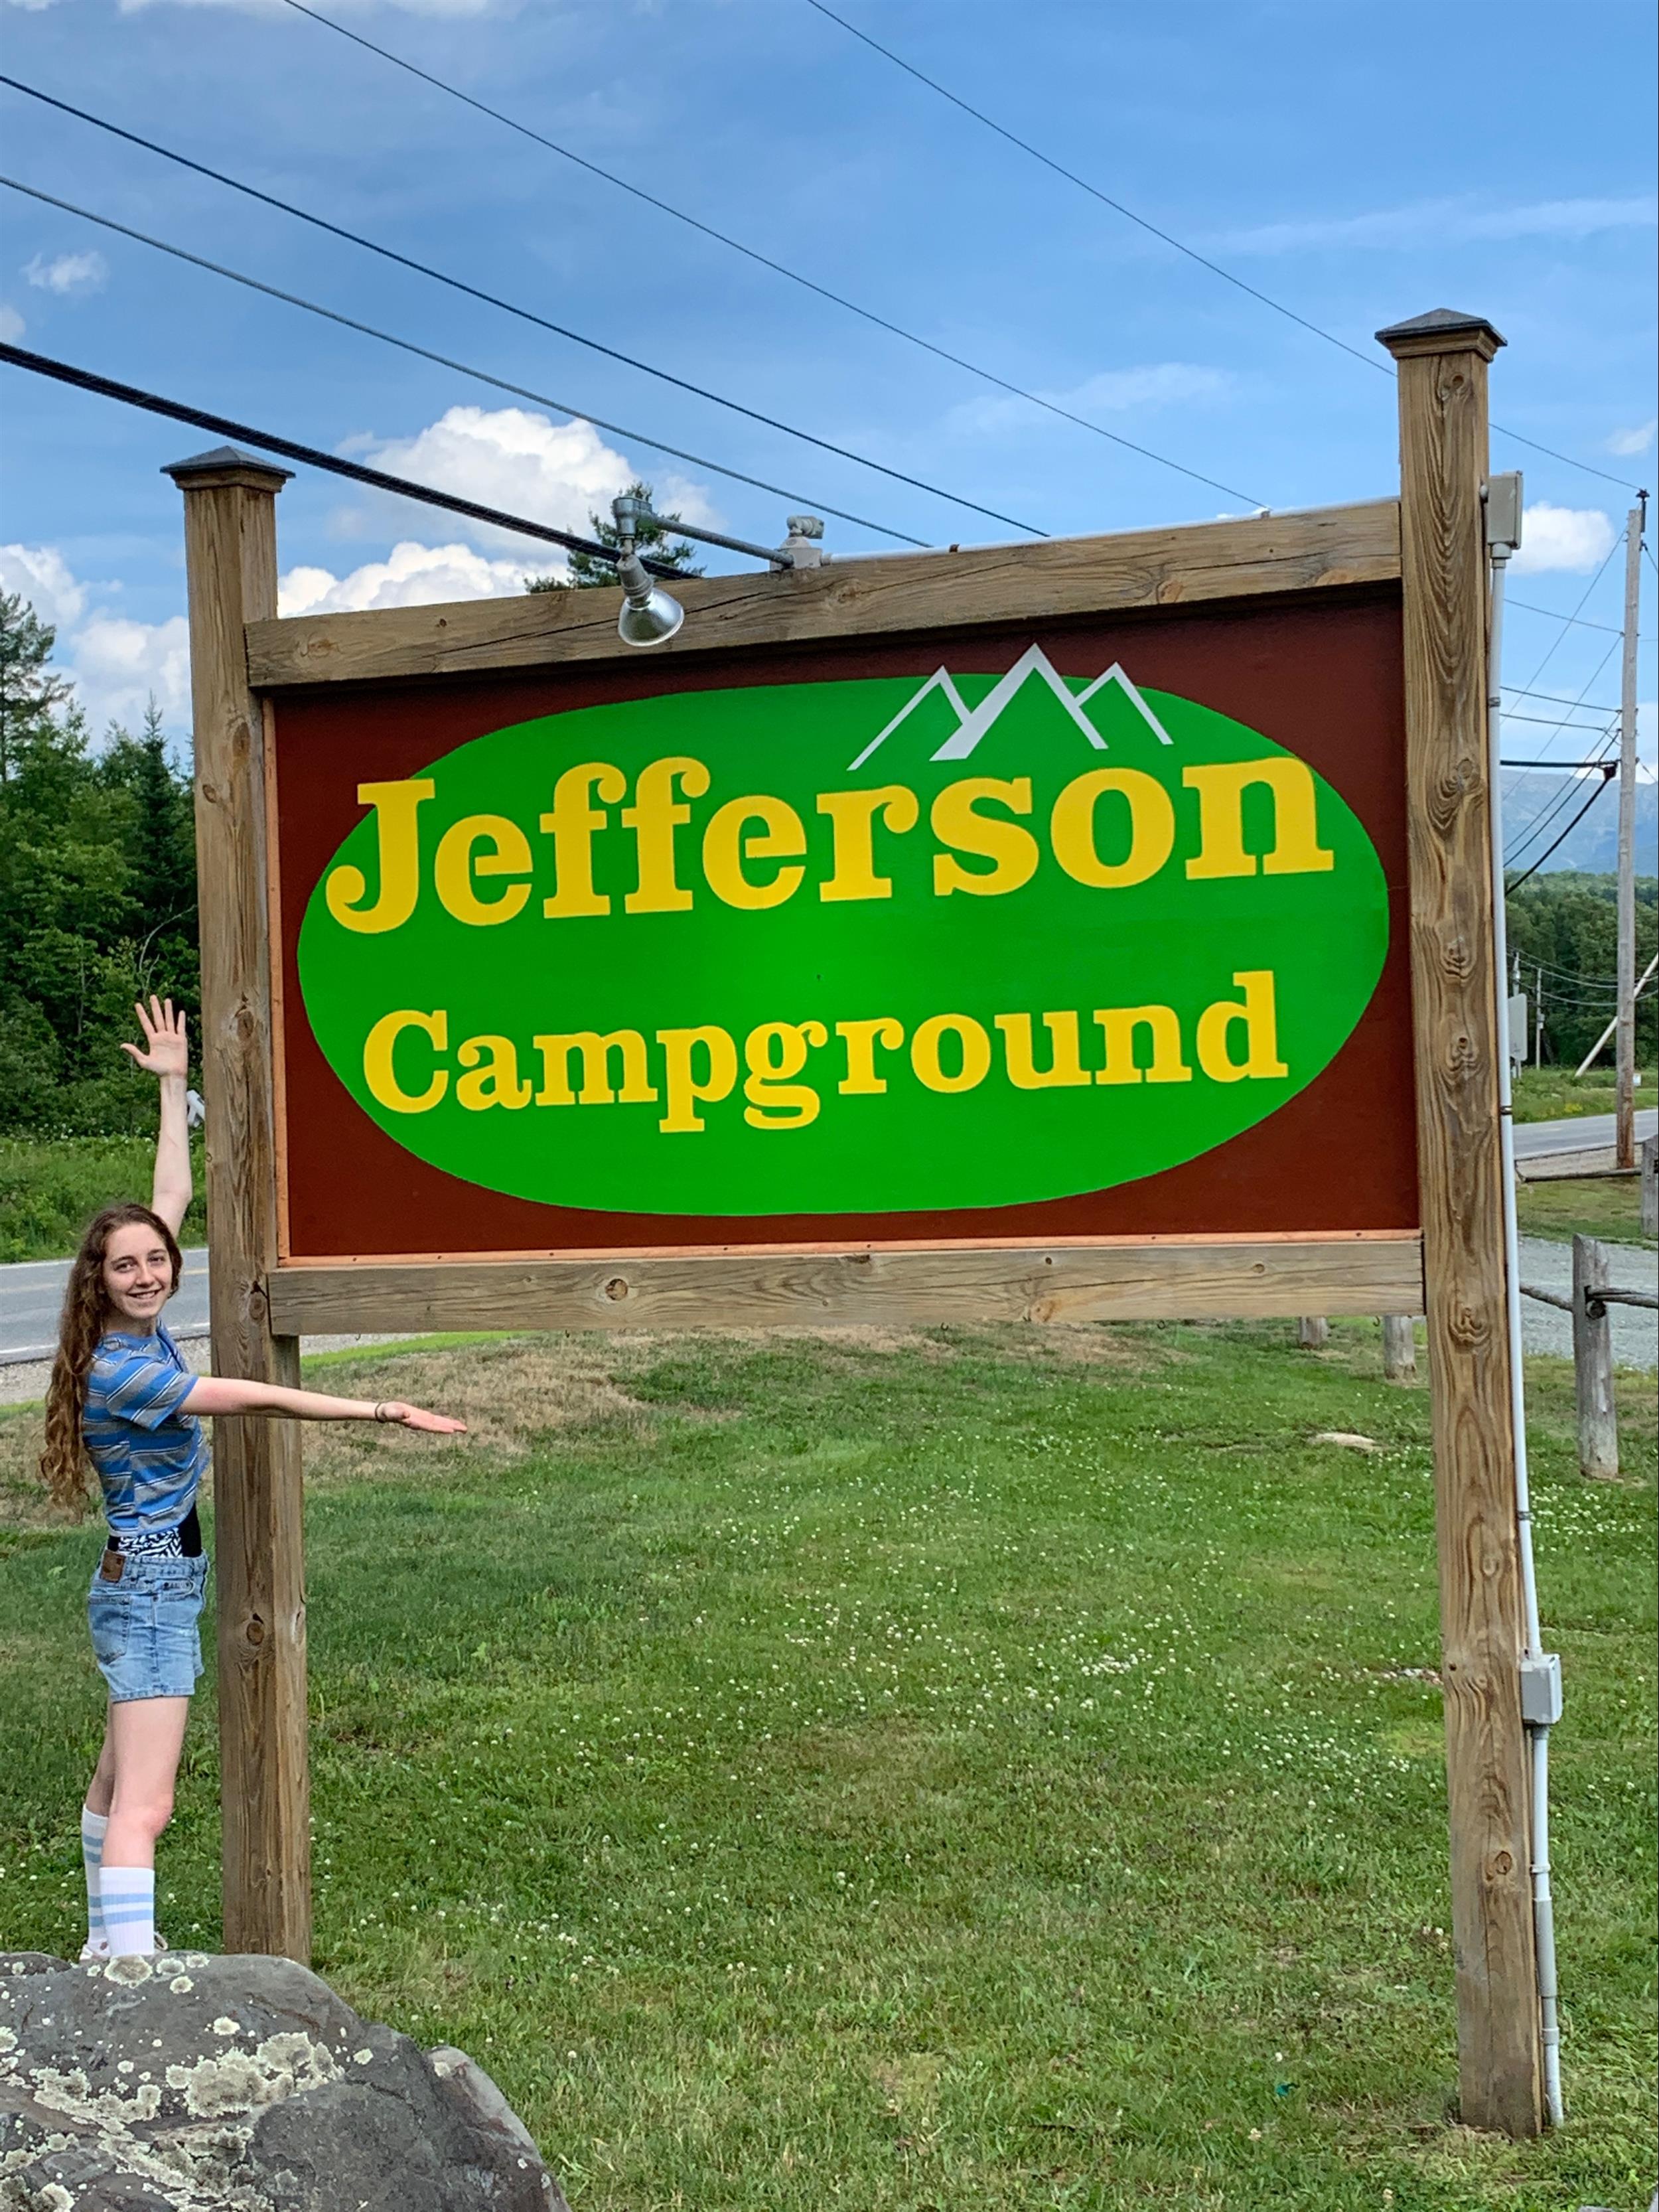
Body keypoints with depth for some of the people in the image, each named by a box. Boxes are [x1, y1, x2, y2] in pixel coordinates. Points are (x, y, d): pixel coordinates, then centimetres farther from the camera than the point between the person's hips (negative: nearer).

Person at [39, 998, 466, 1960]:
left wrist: (174, 1085, 12)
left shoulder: (144, 1333, 2)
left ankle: (109, 1938, 36)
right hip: (153, 1585, -10)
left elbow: (173, 1195, 9)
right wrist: (377, 1411, -24)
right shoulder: (119, 1369, -22)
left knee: (120, 1773, 22)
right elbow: (259, 1399, -24)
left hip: (156, 1581, 10)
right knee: (146, 1806, -15)